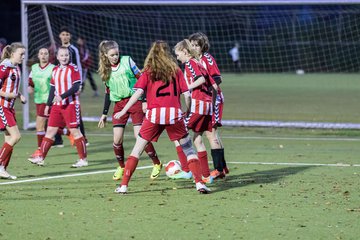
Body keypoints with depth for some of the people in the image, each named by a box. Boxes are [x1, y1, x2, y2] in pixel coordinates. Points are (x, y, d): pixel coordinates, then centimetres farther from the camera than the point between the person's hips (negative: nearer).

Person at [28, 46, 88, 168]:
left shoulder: (73, 68, -8)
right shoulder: (55, 70, 12)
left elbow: (76, 87, -15)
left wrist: (62, 96, -23)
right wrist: (48, 105, 15)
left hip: (70, 104, -6)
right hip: (57, 106, 6)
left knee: (74, 131, -4)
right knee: (50, 130, 6)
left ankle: (83, 159, 3)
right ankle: (41, 158, 9)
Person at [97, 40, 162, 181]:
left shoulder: (127, 61, -5)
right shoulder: (106, 70, 8)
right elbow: (108, 93, 16)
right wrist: (104, 114, 15)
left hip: (134, 100, -4)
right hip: (119, 104, 4)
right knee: (117, 139, -5)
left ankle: (157, 164, 4)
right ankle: (121, 167, 17)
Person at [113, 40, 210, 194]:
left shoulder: (148, 72, 8)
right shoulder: (176, 70, 12)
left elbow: (138, 92, -4)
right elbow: (187, 95, 6)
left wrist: (124, 111, -1)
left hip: (154, 114, -1)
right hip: (175, 114, 1)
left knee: (137, 150, 8)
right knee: (188, 149, 12)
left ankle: (123, 185, 2)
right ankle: (199, 183, 1)